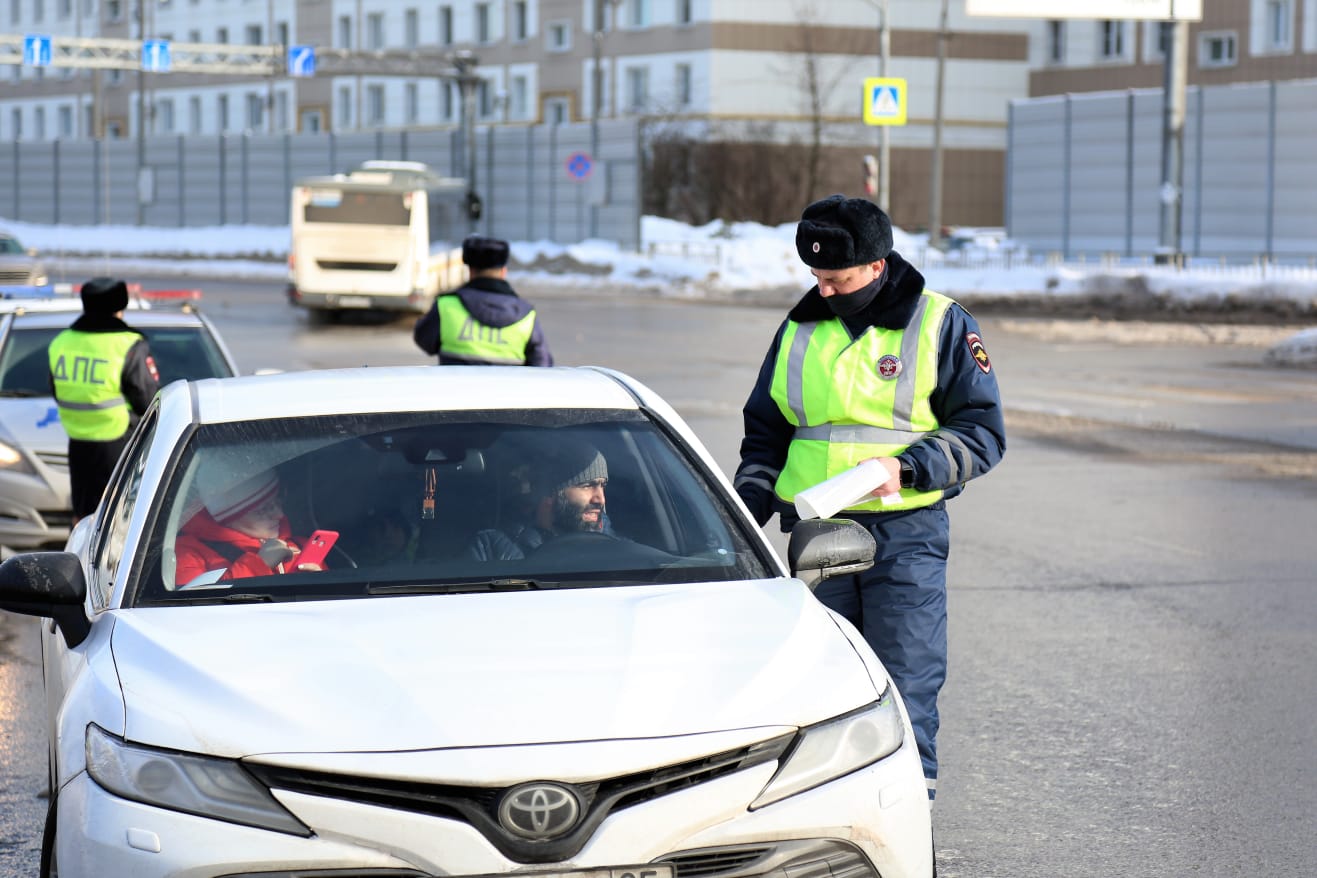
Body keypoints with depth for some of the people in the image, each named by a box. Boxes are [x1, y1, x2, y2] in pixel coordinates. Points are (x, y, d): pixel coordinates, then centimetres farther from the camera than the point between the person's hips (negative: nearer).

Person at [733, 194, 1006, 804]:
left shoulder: (940, 325, 0)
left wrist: (906, 468, -17)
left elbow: (982, 433, -2)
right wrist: (749, 509, 5)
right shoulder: (800, 329, 12)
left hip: (905, 533, -4)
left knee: (905, 690, -5)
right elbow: (764, 432, 21)